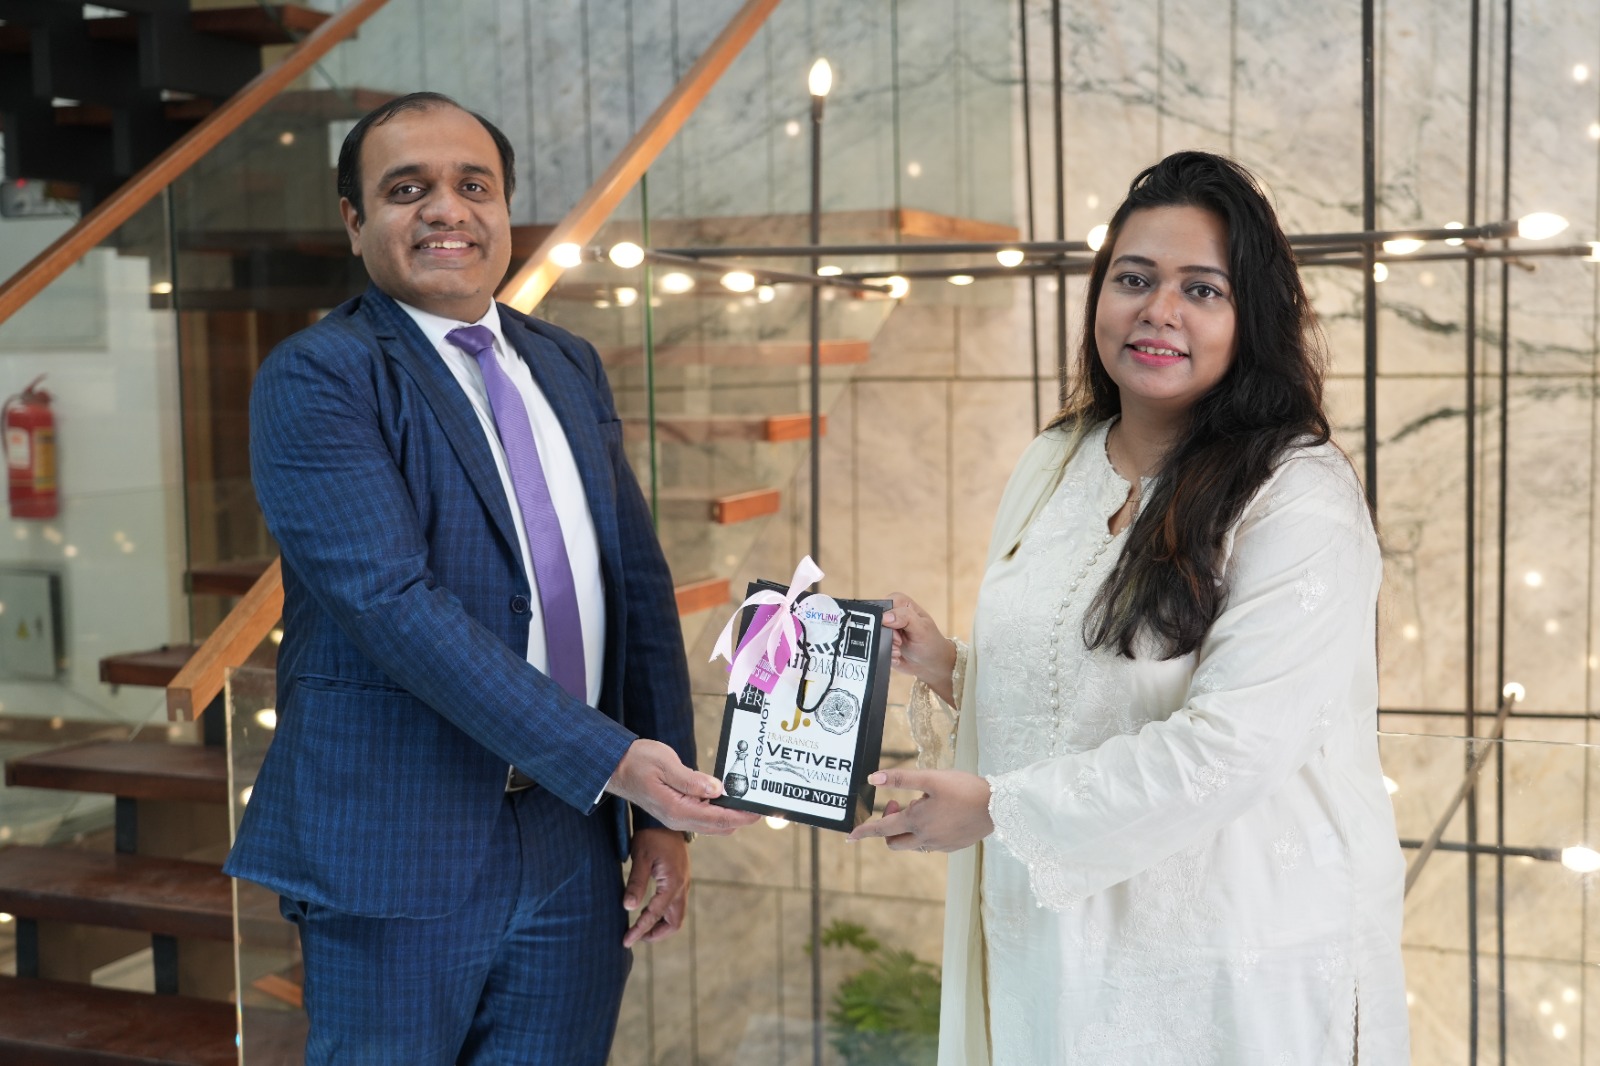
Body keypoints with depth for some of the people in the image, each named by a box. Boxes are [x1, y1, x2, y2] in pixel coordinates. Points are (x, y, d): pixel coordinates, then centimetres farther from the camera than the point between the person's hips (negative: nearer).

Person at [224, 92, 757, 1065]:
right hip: (402, 862, -5)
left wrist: (664, 815, 3)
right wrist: (609, 759, -22)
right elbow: (393, 602, -19)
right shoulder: (316, 379, -8)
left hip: (574, 855, 6)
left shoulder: (569, 368, 12)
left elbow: (639, 589, 11)